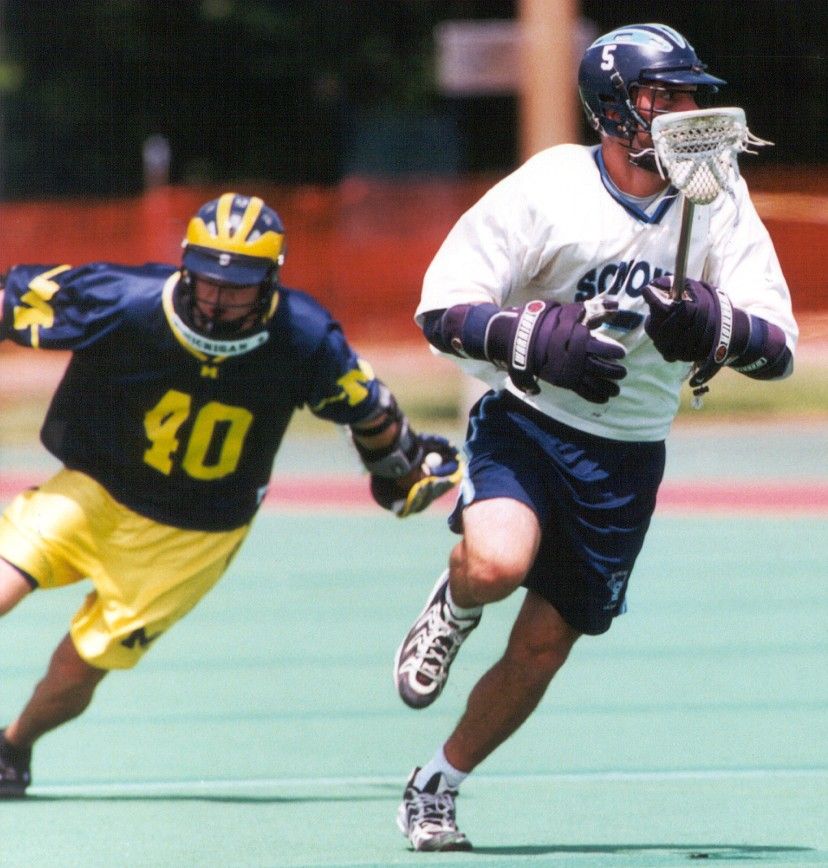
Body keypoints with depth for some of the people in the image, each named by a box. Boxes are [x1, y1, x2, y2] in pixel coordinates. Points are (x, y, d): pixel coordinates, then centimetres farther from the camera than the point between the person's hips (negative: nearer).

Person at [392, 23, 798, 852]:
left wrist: (710, 324, -29)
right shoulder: (546, 191, -14)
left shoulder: (718, 200, -6)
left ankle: (436, 787, 27)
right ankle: (451, 609, 5)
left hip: (626, 462, 3)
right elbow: (441, 309, -13)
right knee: (499, 564, -32)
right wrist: (540, 340, -28)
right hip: (528, 422, -3)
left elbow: (779, 346, -8)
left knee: (542, 650, 5)